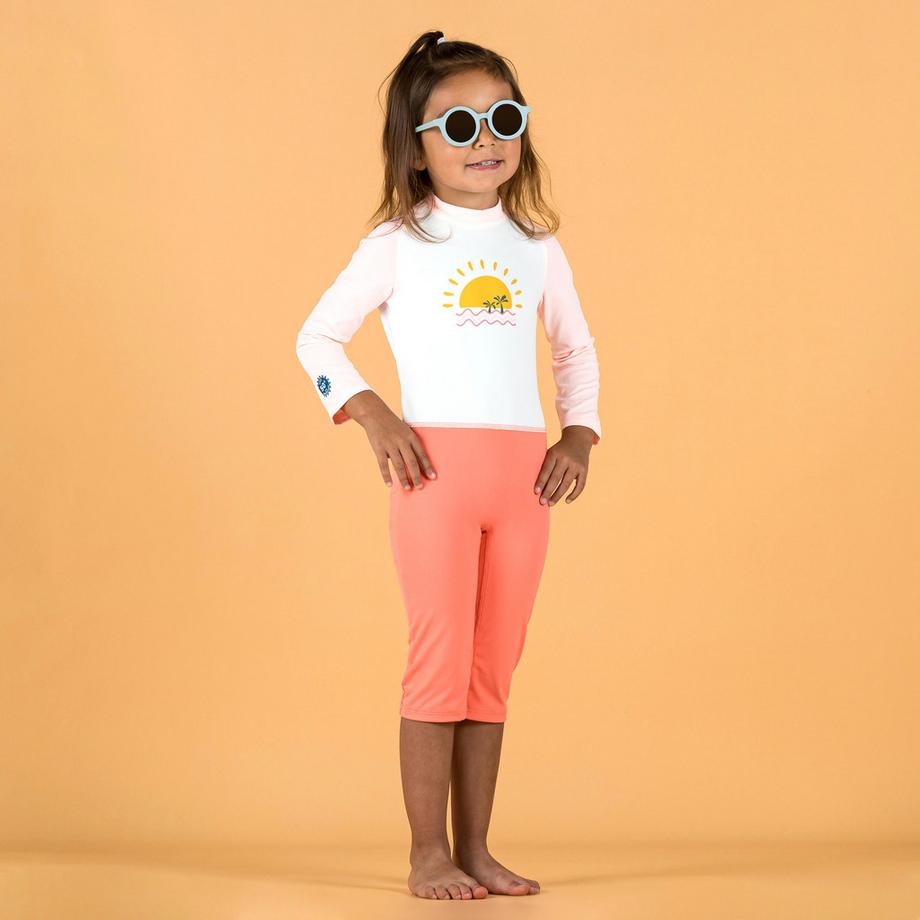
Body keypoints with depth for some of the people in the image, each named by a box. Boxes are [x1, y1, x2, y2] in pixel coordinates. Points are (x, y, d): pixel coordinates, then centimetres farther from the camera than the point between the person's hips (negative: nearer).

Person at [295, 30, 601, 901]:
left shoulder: (537, 247, 13)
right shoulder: (398, 243, 3)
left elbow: (576, 350, 24)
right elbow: (318, 337, 6)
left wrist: (579, 435, 8)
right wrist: (372, 415, -8)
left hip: (524, 473, 4)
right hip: (437, 468, -4)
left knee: (492, 669, 7)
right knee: (440, 663, -4)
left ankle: (474, 848, 15)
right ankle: (428, 854, 4)